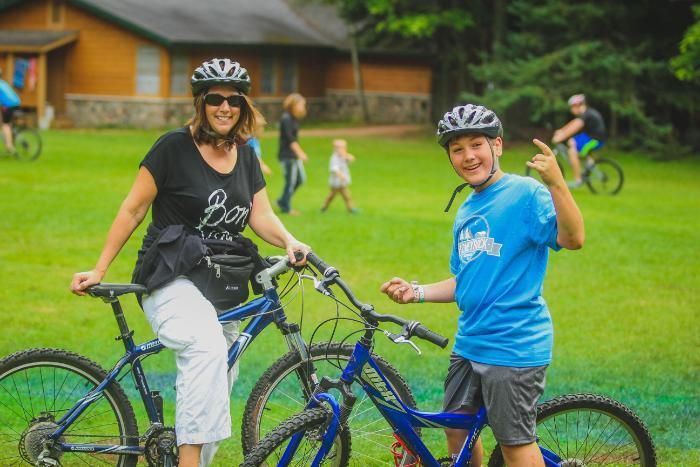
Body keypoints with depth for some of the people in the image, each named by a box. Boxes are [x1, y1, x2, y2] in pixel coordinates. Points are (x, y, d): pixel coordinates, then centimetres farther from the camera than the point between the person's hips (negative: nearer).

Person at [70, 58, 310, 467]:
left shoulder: (246, 157, 11)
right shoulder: (174, 147, -6)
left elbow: (261, 214, 6)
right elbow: (133, 210, -3)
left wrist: (288, 241, -16)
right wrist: (99, 270, -4)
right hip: (171, 280, -7)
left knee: (218, 386, 7)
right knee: (208, 348, -34)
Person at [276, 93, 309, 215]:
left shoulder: (294, 119, 12)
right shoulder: (286, 119, -16)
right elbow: (290, 139, -21)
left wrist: (300, 152, 18)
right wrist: (300, 153, -22)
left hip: (294, 155, 10)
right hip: (287, 155, -10)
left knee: (301, 179, 13)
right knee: (290, 181, -2)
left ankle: (283, 201, 23)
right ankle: (286, 207, 10)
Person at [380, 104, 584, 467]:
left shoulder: (525, 193, -12)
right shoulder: (467, 210, 14)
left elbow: (572, 239, -27)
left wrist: (556, 183, -39)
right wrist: (416, 293, 7)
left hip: (514, 345, -8)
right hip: (469, 343, 9)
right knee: (457, 431, 17)